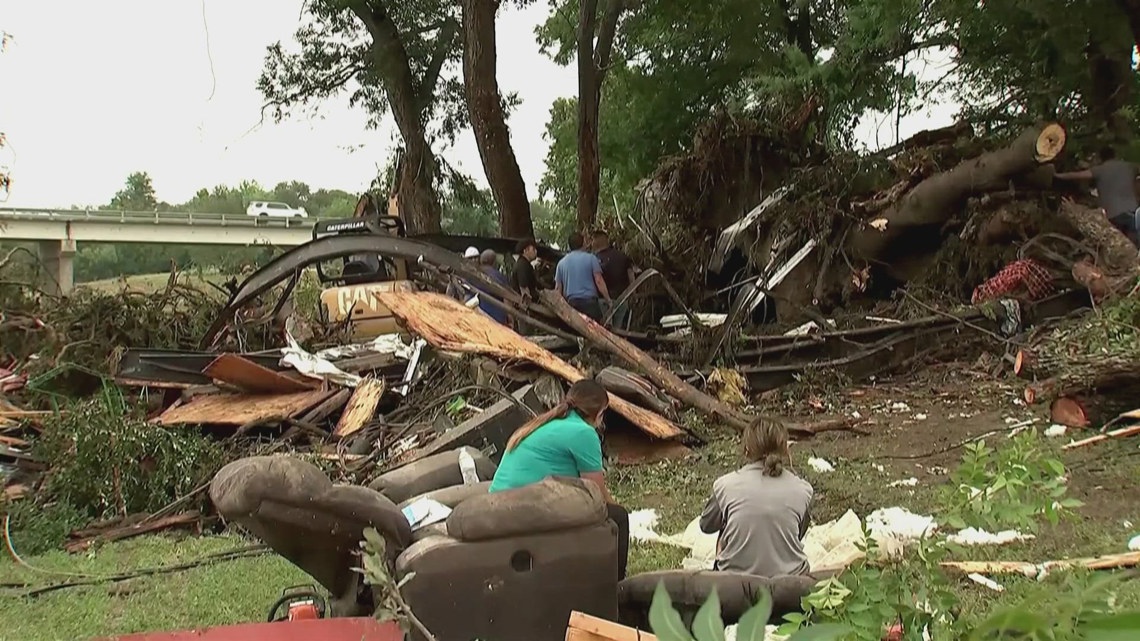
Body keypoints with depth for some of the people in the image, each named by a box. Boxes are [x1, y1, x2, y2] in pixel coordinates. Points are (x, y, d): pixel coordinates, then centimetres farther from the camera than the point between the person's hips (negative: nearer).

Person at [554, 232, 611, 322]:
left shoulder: (561, 263, 12)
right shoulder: (590, 258, 1)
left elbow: (558, 288, 12)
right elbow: (599, 281, -5)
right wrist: (608, 299, 0)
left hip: (571, 302, 4)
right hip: (589, 301, -4)